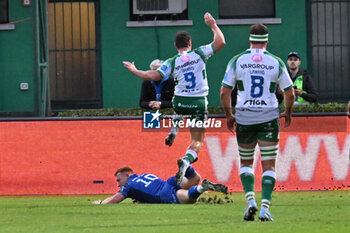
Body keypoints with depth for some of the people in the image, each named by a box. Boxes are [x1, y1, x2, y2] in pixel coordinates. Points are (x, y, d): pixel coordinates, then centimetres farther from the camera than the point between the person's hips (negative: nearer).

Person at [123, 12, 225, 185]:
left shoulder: (172, 62, -5)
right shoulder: (199, 54, -6)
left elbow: (153, 76, -12)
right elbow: (220, 42, -5)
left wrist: (134, 70, 2)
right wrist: (213, 25, 8)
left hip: (180, 103, 2)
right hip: (199, 103, -2)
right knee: (197, 141, 1)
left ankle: (174, 130, 29)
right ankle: (186, 161, -27)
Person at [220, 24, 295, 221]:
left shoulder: (237, 61, -1)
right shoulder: (276, 63, 0)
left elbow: (225, 91, -1)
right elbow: (290, 93, 4)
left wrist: (229, 115, 13)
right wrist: (288, 113, 22)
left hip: (244, 118, 1)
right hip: (269, 118, -1)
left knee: (246, 163, 16)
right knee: (269, 166, 3)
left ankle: (250, 200, -3)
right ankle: (265, 208, -8)